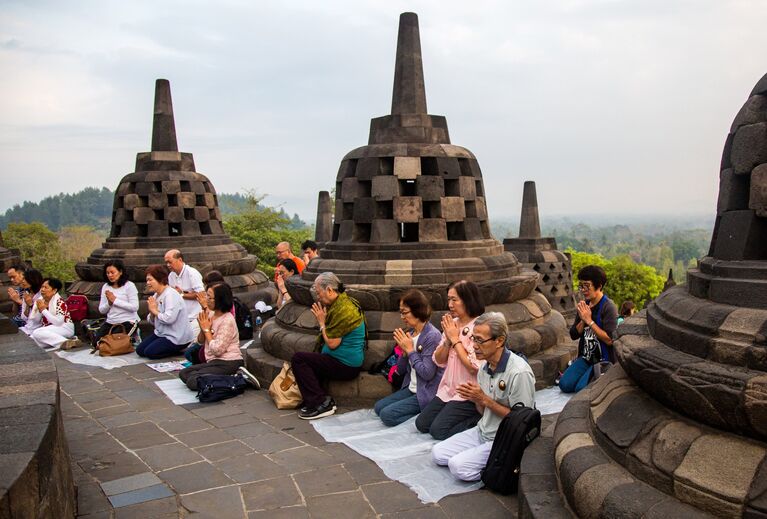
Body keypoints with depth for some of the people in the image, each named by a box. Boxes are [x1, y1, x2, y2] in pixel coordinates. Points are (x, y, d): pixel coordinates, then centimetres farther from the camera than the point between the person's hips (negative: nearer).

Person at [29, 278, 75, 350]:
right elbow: (36, 320, 7)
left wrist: (44, 310, -19)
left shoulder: (59, 301, -14)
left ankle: (65, 342, -36)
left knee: (37, 333, -27)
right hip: (48, 328, 7)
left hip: (64, 328, -7)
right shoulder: (41, 300, 7)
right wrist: (39, 310, -13)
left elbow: (59, 322, -23)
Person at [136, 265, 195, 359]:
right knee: (139, 350, 5)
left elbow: (169, 319, -33)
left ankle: (178, 350, 0)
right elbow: (152, 321, 13)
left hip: (176, 337, -10)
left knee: (149, 352, -17)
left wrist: (155, 311, -16)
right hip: (161, 333, 10)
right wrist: (152, 313, -10)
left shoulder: (171, 295, -20)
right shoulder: (156, 295, 9)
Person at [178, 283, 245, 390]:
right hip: (214, 361, 9)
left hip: (228, 363, -9)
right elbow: (200, 341, 16)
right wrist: (202, 328, -6)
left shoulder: (227, 321, -17)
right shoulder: (210, 314, 8)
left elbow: (217, 350, -23)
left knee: (192, 381, -18)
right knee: (183, 373, 3)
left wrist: (206, 329, -12)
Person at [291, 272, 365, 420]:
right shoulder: (343, 302, 11)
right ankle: (325, 402, 6)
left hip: (345, 366, -11)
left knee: (298, 359, -11)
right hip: (348, 364, 11)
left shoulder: (343, 309, -21)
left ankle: (320, 403, -12)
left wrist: (321, 322, -8)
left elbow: (332, 343, -20)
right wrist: (322, 320, 6)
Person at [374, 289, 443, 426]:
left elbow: (427, 373, -25)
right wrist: (404, 351, -9)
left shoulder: (432, 336, -18)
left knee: (387, 415, -15)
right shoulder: (409, 333, 5)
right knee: (378, 407, 7)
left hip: (426, 393, -9)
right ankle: (422, 413, 5)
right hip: (411, 389, 9)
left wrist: (410, 350, -16)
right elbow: (400, 370, 10)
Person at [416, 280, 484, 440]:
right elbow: (439, 361, 7)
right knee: (421, 424, 3)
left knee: (438, 430, -13)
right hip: (448, 389, 8)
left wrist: (455, 339, -16)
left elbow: (474, 367, -23)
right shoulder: (452, 324, 7)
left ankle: (478, 418, 2)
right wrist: (447, 339, -10)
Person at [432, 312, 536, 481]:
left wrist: (484, 399, -21)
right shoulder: (485, 366, 4)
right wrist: (474, 398, -11)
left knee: (458, 466, -21)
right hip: (482, 431, 9)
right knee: (438, 453, 2)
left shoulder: (519, 372, -23)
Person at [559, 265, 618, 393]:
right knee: (565, 385, -10)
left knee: (581, 388, -21)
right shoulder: (584, 306, 7)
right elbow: (573, 335, 7)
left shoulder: (608, 307, -14)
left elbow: (609, 339, -22)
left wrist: (589, 320, -20)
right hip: (586, 357, 6)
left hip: (604, 360, -6)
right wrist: (583, 320, -10)